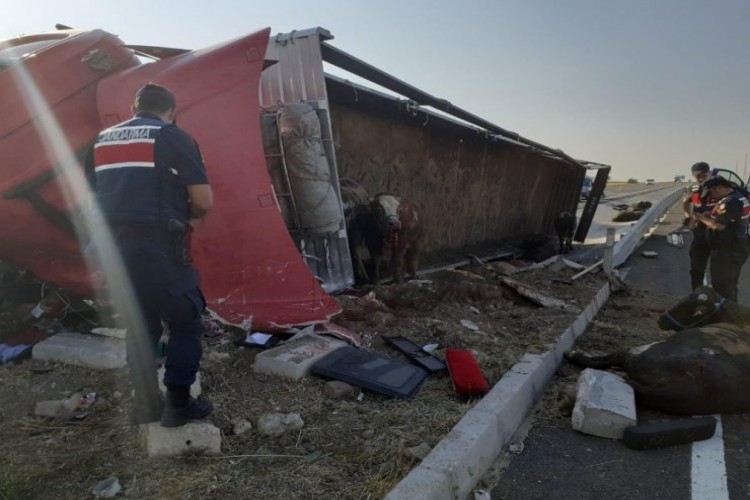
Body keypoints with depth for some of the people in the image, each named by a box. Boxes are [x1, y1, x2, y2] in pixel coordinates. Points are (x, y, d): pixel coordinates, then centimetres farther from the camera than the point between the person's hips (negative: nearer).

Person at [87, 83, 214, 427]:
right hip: (157, 248, -6)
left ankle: (147, 405, 27)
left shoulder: (101, 141, 19)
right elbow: (204, 201, -5)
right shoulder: (174, 138, 0)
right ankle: (178, 405, 13)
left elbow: (95, 197, 21)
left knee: (139, 326, 19)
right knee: (186, 323, 10)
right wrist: (183, 215, 14)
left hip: (112, 249, 6)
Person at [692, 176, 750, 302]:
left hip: (726, 251, -11)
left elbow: (718, 226, -26)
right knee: (730, 285, 21)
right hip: (735, 249, 11)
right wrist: (710, 217, 6)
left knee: (722, 287, -1)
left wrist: (701, 218, -12)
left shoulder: (730, 202, -23)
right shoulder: (738, 197, 11)